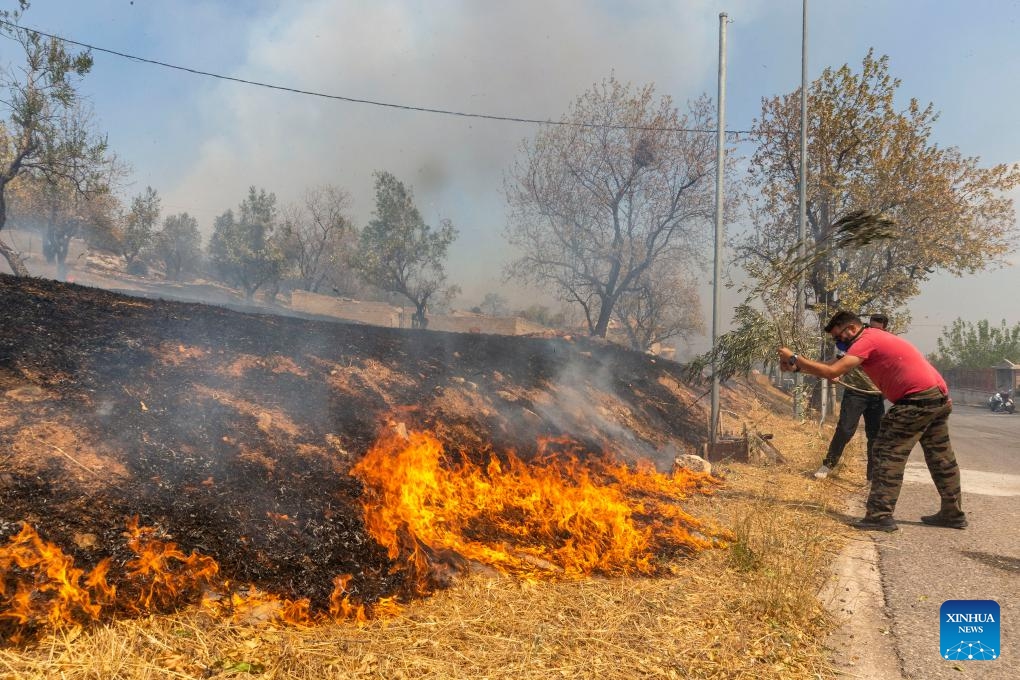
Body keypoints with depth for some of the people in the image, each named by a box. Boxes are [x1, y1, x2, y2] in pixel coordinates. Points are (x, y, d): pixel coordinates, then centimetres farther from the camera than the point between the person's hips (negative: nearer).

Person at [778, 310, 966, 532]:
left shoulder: (866, 341, -12)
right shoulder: (874, 337, 18)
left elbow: (832, 372, -22)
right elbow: (837, 366, 15)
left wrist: (794, 358, -15)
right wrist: (797, 366, 5)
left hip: (917, 401, -10)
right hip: (940, 397, 10)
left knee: (889, 455, -7)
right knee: (941, 457, 19)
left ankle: (881, 516, -9)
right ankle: (953, 513, 31)